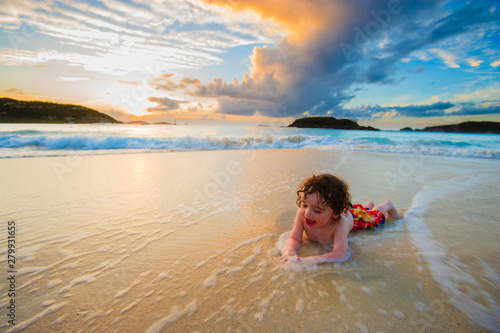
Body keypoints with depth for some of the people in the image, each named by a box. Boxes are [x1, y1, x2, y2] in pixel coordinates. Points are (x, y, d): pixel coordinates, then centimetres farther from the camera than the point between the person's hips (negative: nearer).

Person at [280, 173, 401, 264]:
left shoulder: (339, 223, -52)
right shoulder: (301, 214, -44)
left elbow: (340, 254, -55)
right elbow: (294, 239, -38)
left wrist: (311, 260, -66)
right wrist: (290, 250, -61)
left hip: (352, 216, -3)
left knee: (375, 215, 28)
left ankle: (387, 205, 60)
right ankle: (369, 205, 67)